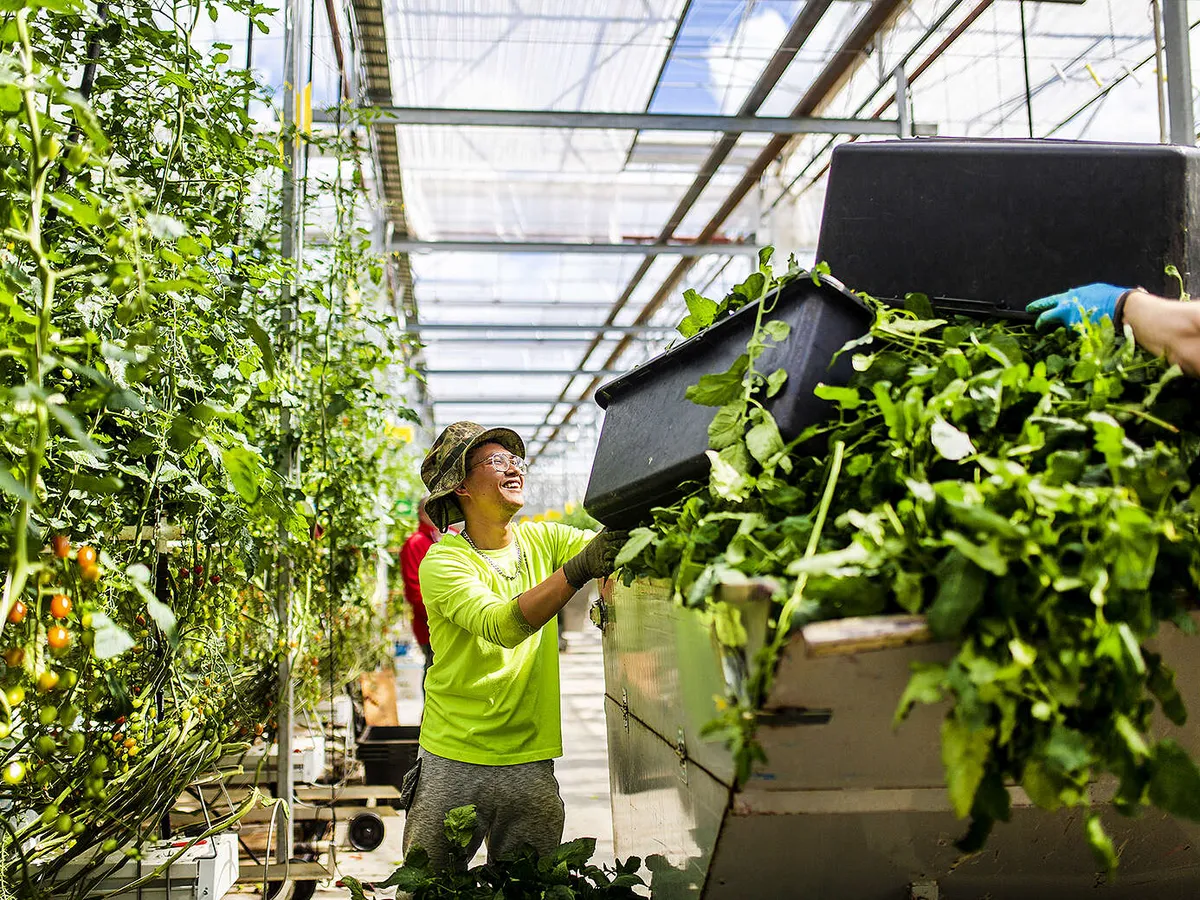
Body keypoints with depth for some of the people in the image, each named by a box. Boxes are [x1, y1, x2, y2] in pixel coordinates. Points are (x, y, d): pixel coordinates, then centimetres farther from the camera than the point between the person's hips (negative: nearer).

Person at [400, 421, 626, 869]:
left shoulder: (542, 540, 4)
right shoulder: (443, 561, -10)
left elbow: (621, 546, -9)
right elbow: (501, 626, -26)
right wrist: (577, 569, -37)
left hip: (530, 763, 3)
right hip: (452, 763, -3)